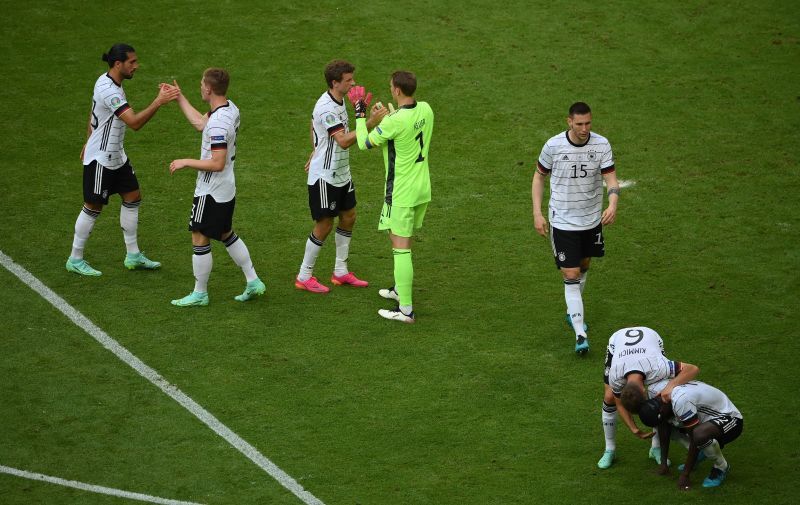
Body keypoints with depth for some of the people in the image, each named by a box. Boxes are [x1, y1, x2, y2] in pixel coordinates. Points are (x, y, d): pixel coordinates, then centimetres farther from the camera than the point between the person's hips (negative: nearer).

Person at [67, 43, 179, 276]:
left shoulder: (105, 81, 4)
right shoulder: (109, 91, -28)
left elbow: (93, 113, 18)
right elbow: (134, 122, -35)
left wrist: (90, 141, 28)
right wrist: (159, 102, -37)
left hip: (116, 156, 10)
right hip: (100, 159, -10)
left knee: (132, 198, 12)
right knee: (93, 207, 1)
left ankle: (133, 256, 22)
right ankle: (75, 260, 16)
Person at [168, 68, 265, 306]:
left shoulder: (218, 124, -28)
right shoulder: (231, 109, 1)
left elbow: (217, 164, -29)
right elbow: (200, 123, 17)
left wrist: (185, 162, -18)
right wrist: (179, 97, 19)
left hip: (211, 193, -10)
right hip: (226, 189, 10)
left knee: (200, 239, 3)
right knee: (227, 234, 22)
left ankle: (199, 294, 14)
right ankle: (253, 282, 25)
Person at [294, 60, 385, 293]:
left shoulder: (339, 100, 5)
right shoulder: (326, 108, -26)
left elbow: (313, 126, 20)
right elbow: (343, 141, -33)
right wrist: (370, 123, -37)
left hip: (341, 174, 10)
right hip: (324, 176, -10)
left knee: (348, 217, 14)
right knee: (324, 225, -1)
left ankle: (340, 272, 26)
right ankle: (304, 276, 13)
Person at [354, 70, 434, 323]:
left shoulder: (395, 122, -25)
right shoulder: (425, 110, -1)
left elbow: (365, 143, -10)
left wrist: (360, 115, 3)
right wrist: (387, 113, 24)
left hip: (402, 193, -8)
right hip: (422, 188, 8)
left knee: (401, 248, -4)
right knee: (398, 239, 26)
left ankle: (406, 310, -2)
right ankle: (400, 289, 41)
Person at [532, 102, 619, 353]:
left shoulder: (601, 144, -9)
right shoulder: (553, 146, -13)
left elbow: (611, 179, -11)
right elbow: (539, 176, 1)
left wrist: (612, 205, -32)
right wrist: (537, 213, -4)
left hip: (592, 219, 3)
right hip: (562, 221, -3)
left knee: (583, 266, 21)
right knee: (571, 276, -9)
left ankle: (573, 312, 46)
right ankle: (580, 335, -11)